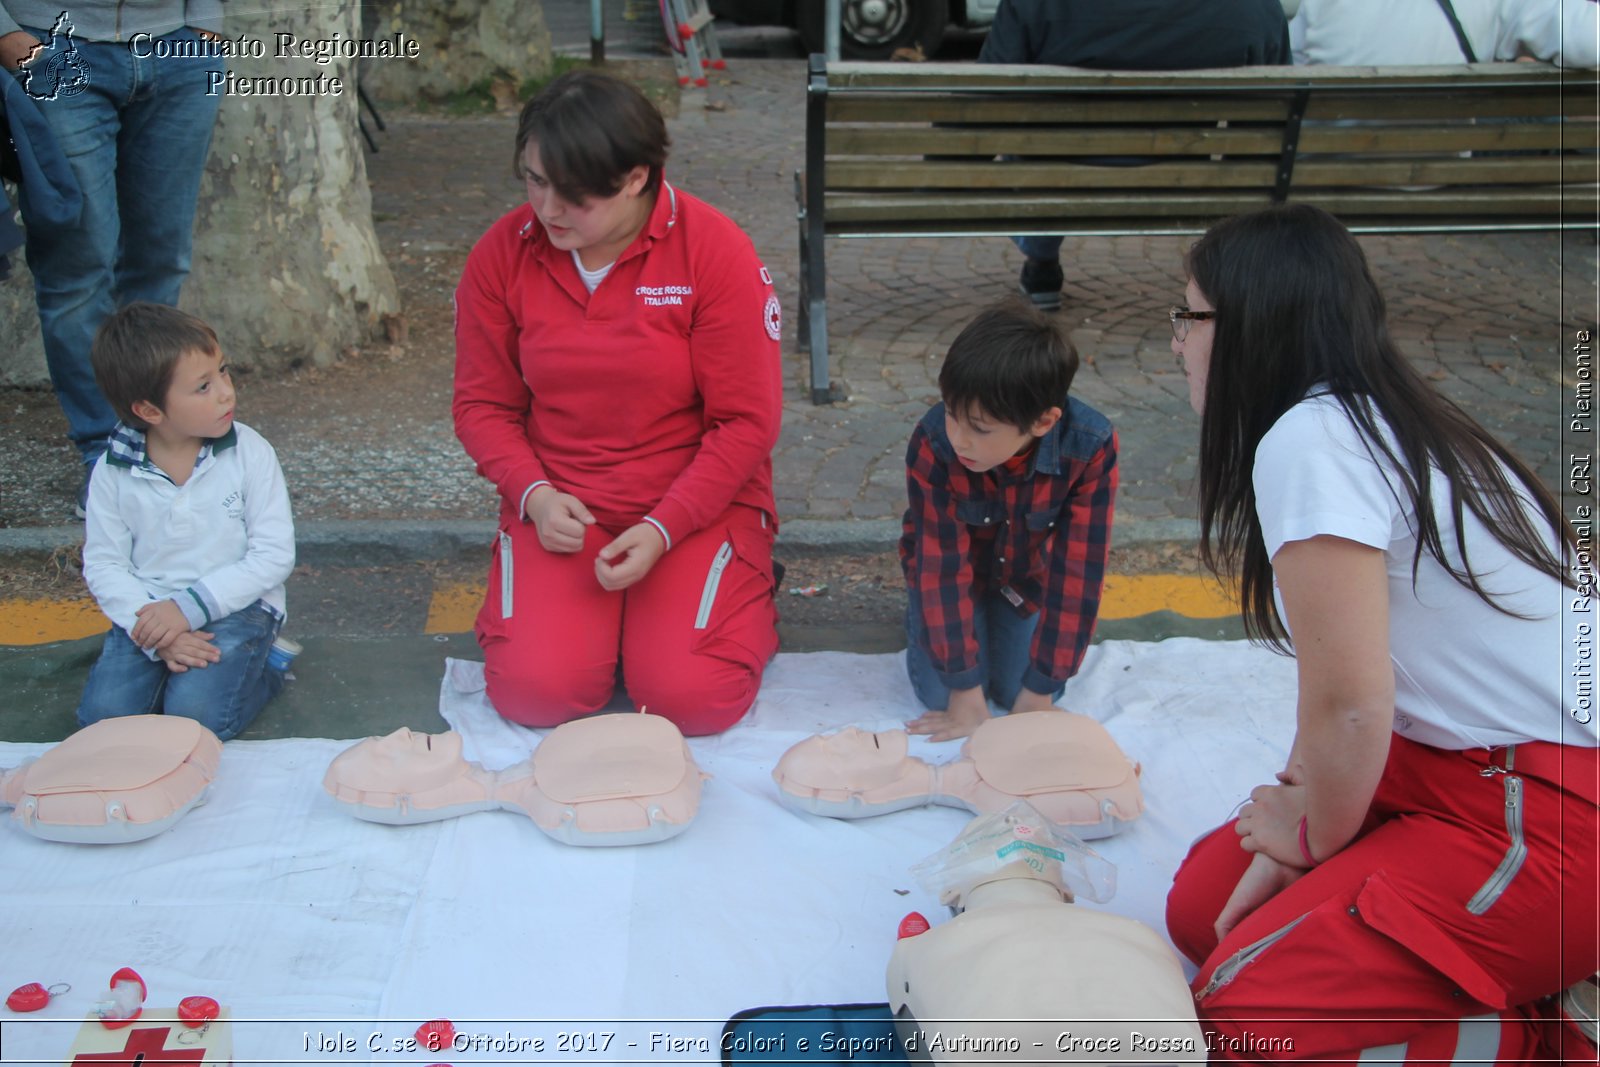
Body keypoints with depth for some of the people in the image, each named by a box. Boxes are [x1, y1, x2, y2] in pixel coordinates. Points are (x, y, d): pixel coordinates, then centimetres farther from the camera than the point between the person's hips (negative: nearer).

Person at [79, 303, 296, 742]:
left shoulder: (249, 452, -9)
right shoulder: (114, 471, -5)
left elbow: (274, 555, -11)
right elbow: (103, 565, -3)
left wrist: (190, 606, -19)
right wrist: (160, 638, -18)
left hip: (236, 607, -2)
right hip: (149, 609, 3)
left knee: (195, 715, -23)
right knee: (103, 715, -16)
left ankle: (262, 666, 4)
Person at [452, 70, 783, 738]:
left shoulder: (715, 251, -14)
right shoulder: (502, 254, -4)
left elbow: (746, 421, -12)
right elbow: (483, 403, 4)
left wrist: (663, 529, -19)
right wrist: (533, 494, -14)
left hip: (698, 505, -2)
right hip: (559, 507, 2)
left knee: (692, 699, -17)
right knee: (534, 695, -16)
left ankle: (743, 592, 16)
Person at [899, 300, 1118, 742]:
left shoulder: (1091, 448, -34)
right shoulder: (933, 444, -36)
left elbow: (1076, 573, -28)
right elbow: (944, 565, -29)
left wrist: (1038, 694, -23)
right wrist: (966, 692, -25)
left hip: (1029, 570, 1)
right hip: (952, 567, -1)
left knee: (1018, 688, -11)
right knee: (939, 691, -11)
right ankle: (922, 612, 20)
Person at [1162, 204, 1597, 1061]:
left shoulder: (1308, 439, -22)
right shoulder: (1376, 421, 8)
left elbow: (1349, 707, -22)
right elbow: (1347, 689, 8)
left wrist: (1317, 838, -2)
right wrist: (1284, 852, 5)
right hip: (1461, 760, 10)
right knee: (1200, 908, 11)